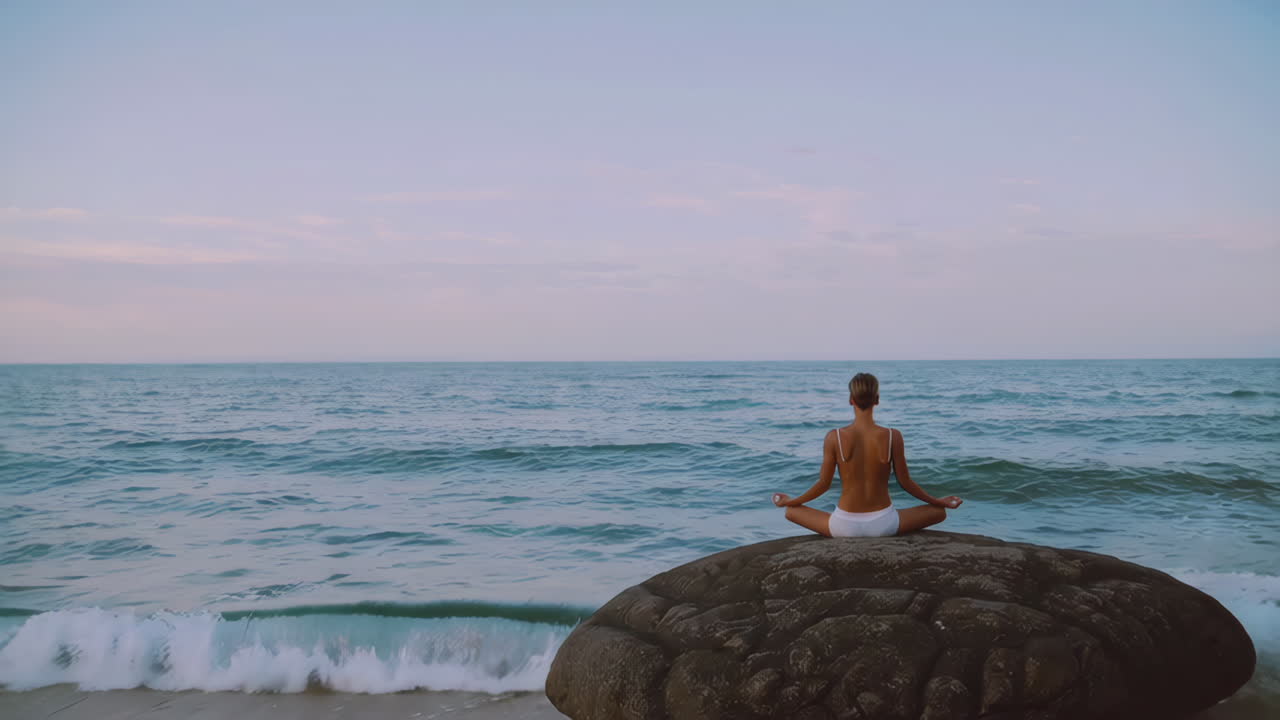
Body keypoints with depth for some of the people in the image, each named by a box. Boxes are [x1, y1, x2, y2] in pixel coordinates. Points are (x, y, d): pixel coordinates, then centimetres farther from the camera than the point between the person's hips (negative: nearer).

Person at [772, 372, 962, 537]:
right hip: (882, 525, 0)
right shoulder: (893, 437, -10)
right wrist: (940, 502, 16)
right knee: (939, 512, 22)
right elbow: (905, 482, -1)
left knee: (791, 511, 24)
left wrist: (789, 501, 15)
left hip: (845, 526, 0)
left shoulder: (834, 438, -10)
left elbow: (824, 484, -3)